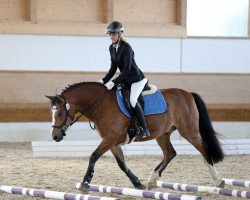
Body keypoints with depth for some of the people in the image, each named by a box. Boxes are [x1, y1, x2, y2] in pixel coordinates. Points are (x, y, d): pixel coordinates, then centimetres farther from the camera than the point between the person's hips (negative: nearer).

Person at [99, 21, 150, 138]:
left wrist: (114, 83, -28)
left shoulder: (126, 47, -20)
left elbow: (127, 69, -25)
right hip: (125, 79, 9)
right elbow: (113, 68, 11)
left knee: (132, 100, -27)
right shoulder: (112, 48, 5)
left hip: (136, 79, -9)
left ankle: (145, 129, -21)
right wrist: (104, 81, 0)